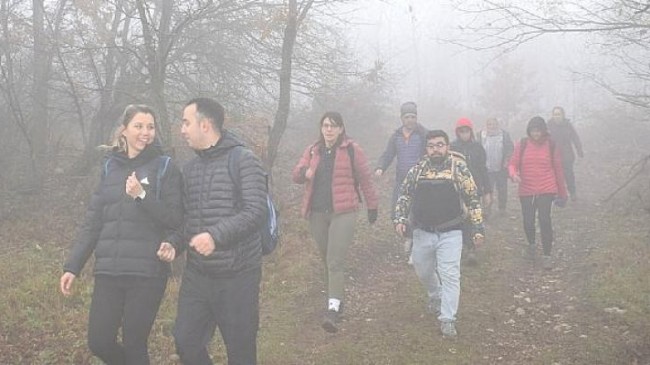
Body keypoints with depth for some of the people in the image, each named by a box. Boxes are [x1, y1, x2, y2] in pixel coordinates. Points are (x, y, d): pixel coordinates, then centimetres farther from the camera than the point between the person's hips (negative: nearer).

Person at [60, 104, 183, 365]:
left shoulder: (165, 168, -1)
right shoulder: (110, 167, 10)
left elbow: (175, 220, -7)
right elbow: (93, 222, 12)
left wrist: (142, 196, -19)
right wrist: (73, 266, 7)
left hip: (147, 272, -4)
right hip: (108, 271, 4)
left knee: (134, 344, 1)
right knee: (99, 342, 5)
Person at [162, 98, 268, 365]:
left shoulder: (243, 160, -9)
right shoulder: (189, 168, 12)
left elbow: (255, 212, -18)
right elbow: (186, 218, 16)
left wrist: (216, 236, -30)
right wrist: (174, 245, -4)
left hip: (237, 276, -6)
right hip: (196, 275, 6)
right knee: (186, 343, 7)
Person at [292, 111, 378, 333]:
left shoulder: (351, 149, -1)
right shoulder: (312, 151, 11)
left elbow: (365, 178, 4)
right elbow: (296, 175, 5)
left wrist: (372, 206, 8)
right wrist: (303, 172, -19)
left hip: (343, 212, -5)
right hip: (317, 213, 5)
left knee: (336, 261, -13)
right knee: (326, 260, 14)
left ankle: (333, 310, -17)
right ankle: (336, 299, 32)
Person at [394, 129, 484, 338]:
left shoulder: (459, 168, -5)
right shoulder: (418, 169, 3)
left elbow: (473, 199, -2)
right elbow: (404, 194, 12)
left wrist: (477, 228, -5)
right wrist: (400, 218, 0)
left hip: (450, 233, -3)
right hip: (423, 232, 4)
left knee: (450, 275, -7)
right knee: (423, 271, 18)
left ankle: (447, 319, 1)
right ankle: (435, 296, 47)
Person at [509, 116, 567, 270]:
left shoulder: (551, 145, 2)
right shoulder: (521, 145, 3)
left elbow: (558, 169, 8)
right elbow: (513, 164, 3)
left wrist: (562, 193, 11)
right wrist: (513, 174, -22)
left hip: (547, 190, -1)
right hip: (526, 191, 1)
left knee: (545, 219, -12)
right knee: (528, 221, 5)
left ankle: (547, 256, -2)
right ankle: (532, 244, 38)